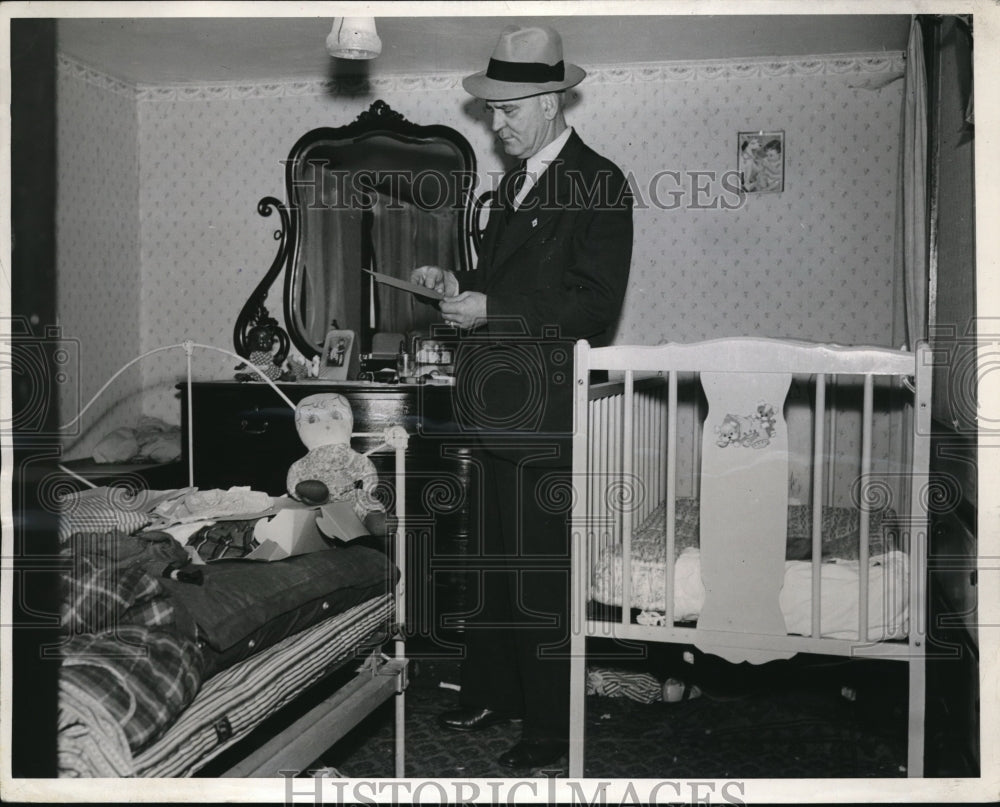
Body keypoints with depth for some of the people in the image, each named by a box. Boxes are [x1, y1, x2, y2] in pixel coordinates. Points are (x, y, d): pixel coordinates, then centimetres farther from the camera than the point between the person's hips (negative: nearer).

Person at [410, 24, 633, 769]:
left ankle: (551, 726, 14)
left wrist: (491, 308, -20)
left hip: (550, 409, -9)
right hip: (500, 404, 9)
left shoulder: (599, 184, -11)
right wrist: (460, 284, 6)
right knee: (496, 562, 18)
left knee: (544, 575, -1)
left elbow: (595, 306, -17)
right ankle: (492, 693, 33)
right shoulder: (516, 181, 17)